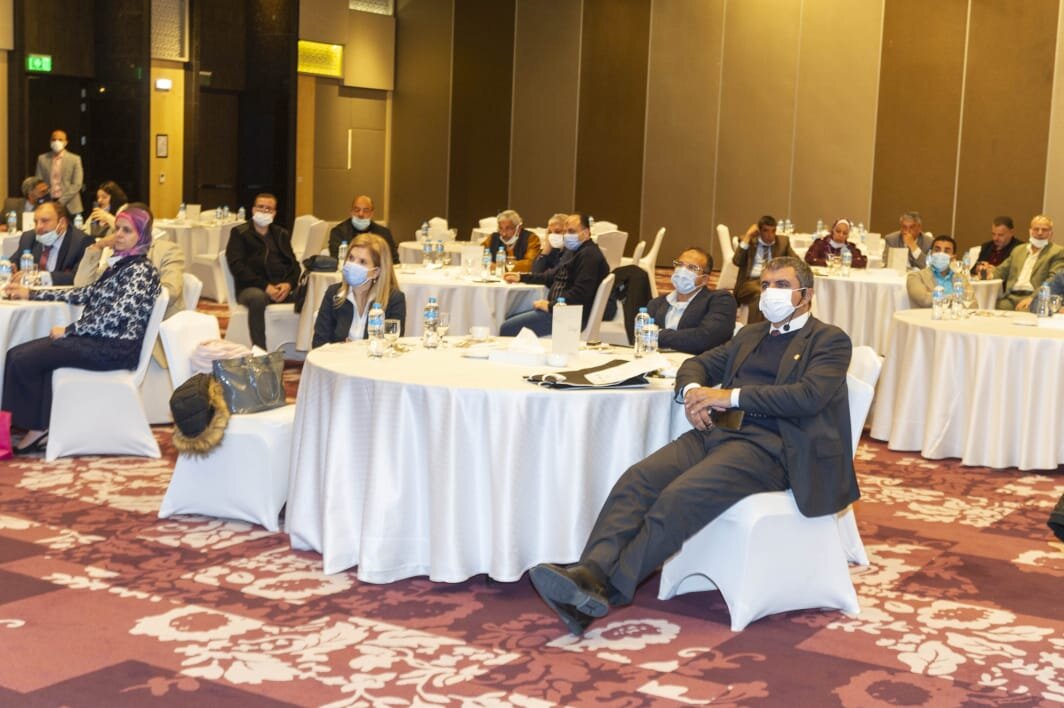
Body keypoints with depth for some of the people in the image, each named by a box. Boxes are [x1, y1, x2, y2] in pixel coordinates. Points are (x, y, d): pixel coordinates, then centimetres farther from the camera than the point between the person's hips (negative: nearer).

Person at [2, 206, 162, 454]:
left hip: (115, 347, -9)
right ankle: (41, 427, -6)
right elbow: (88, 294, 21)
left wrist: (68, 330, -14)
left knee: (23, 360, -14)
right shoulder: (121, 264, 16)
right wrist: (31, 293, 20)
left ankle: (38, 427, 3)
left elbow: (115, 316, -22)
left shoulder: (140, 270, -13)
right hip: (100, 340, 9)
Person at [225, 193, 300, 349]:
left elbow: (294, 264, 15)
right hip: (251, 288, -4)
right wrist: (265, 286, -15)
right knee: (257, 297, -38)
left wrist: (289, 284, -8)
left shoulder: (282, 234, 24)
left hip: (282, 288, 4)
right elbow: (237, 266, -3)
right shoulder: (239, 233, 10)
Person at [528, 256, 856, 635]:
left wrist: (732, 396, -13)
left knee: (683, 494, -30)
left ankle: (606, 588, -31)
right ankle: (589, 574, -34)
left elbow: (809, 395, -10)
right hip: (716, 431, 6)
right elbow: (698, 363, 29)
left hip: (767, 445, -6)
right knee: (637, 479, -21)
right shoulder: (751, 334, 29)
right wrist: (692, 390, 4)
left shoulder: (830, 340, 7)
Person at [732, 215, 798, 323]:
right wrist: (748, 236, -5)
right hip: (750, 282, -2)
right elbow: (737, 262, -5)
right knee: (761, 294, -38)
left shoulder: (783, 241, 17)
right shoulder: (747, 241, 10)